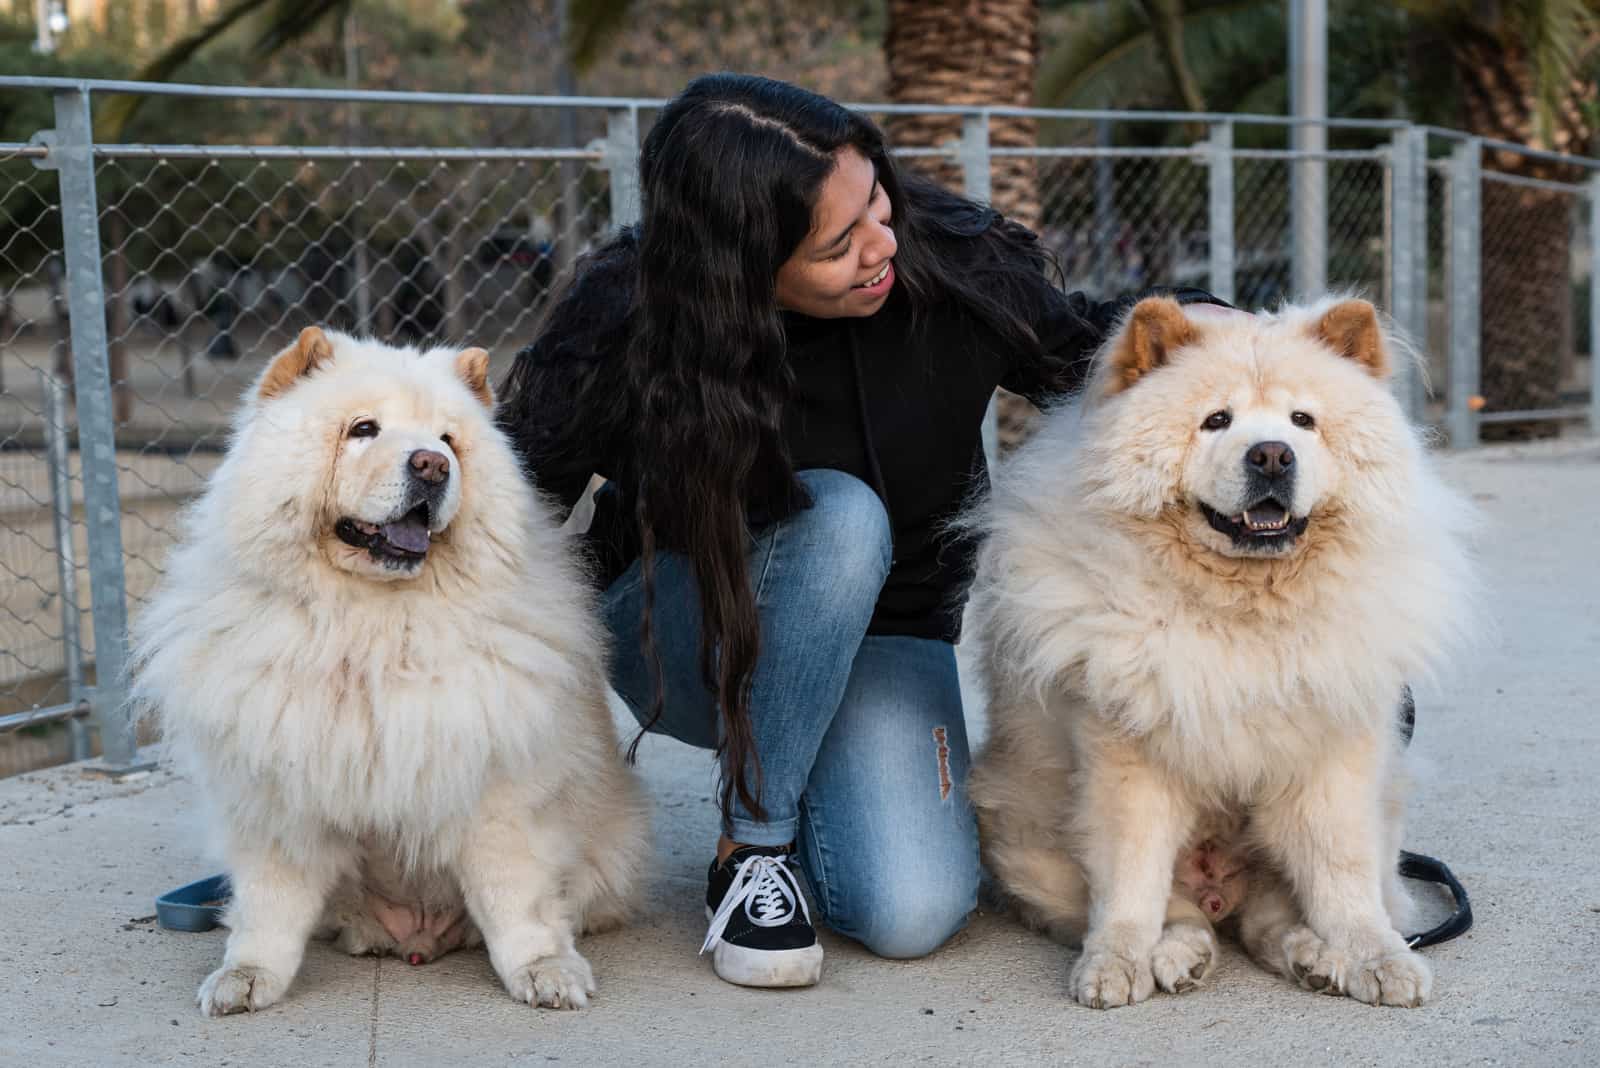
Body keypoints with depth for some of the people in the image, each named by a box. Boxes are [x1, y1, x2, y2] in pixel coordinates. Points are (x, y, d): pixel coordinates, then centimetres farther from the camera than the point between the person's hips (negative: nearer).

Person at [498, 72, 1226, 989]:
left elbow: (1074, 351, 1)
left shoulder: (951, 264, -18)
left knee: (914, 914, -23)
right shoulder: (623, 328, -24)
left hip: (877, 634, 2)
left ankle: (820, 779, 13)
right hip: (683, 642, -2)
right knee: (838, 517, -37)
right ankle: (752, 841, -18)